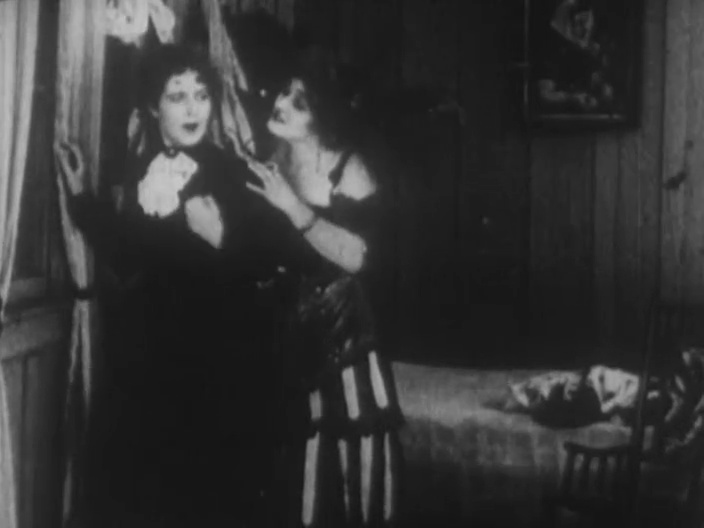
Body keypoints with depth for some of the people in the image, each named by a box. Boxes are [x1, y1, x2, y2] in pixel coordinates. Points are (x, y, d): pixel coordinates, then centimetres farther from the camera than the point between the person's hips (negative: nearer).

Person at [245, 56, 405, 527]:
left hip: (344, 344, -2)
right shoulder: (264, 169, 0)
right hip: (284, 347, 3)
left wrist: (293, 207, -24)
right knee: (288, 489, 6)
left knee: (361, 482, 5)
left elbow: (361, 258, -22)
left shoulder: (348, 170, -9)